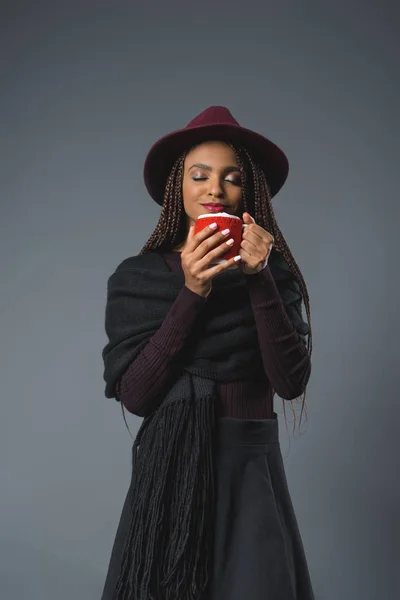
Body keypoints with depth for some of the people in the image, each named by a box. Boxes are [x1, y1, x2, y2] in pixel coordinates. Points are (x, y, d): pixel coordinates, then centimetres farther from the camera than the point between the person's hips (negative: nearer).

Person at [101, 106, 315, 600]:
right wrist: (192, 294, -16)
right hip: (168, 470, 0)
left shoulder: (274, 272, 2)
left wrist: (260, 280, -17)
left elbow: (291, 384, -9)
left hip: (251, 471, 1)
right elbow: (133, 395, -10)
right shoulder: (136, 277, 0)